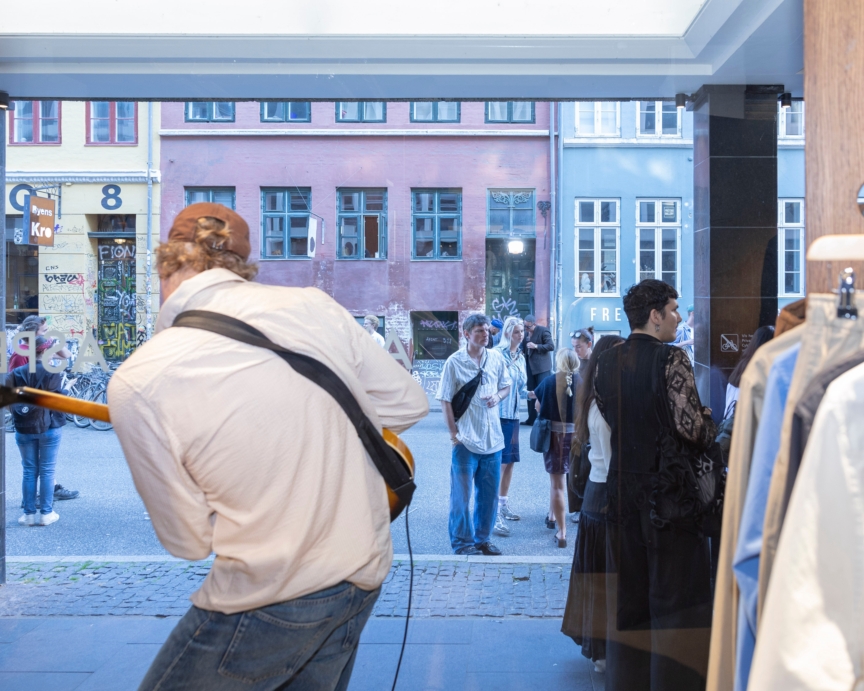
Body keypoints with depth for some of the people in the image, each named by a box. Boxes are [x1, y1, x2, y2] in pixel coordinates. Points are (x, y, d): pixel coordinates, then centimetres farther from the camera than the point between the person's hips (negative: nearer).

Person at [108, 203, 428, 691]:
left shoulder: (137, 382, -17)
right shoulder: (315, 304, -6)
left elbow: (189, 541, -8)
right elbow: (409, 404, 5)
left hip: (269, 601, -5)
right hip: (366, 576, 6)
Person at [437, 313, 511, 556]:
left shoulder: (496, 357, 3)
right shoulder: (455, 362, -9)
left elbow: (506, 386, 16)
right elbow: (446, 401, -6)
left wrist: (498, 396, -7)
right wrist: (453, 433, -9)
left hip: (493, 438, 4)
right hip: (466, 440, -4)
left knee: (489, 494, 13)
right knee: (461, 494, 4)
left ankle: (482, 539, 27)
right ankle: (463, 542, 17)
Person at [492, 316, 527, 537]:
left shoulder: (521, 357, 12)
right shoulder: (498, 354, -13)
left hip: (513, 415, 8)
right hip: (499, 415, -8)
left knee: (510, 461, 16)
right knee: (498, 463, -10)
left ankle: (504, 504, 32)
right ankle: (494, 514, -8)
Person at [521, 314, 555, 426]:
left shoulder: (543, 331, -10)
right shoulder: (526, 332, 9)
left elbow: (551, 346, -14)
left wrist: (536, 346, -21)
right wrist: (522, 351, 0)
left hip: (542, 367, -7)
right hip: (530, 366, 7)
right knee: (531, 393, 10)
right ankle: (532, 418, 16)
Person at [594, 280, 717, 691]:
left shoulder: (605, 363, 6)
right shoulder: (671, 358, -14)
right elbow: (692, 430, -20)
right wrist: (710, 424, 0)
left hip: (622, 485, 6)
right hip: (669, 491, -6)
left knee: (627, 595, 15)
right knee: (675, 596, 3)